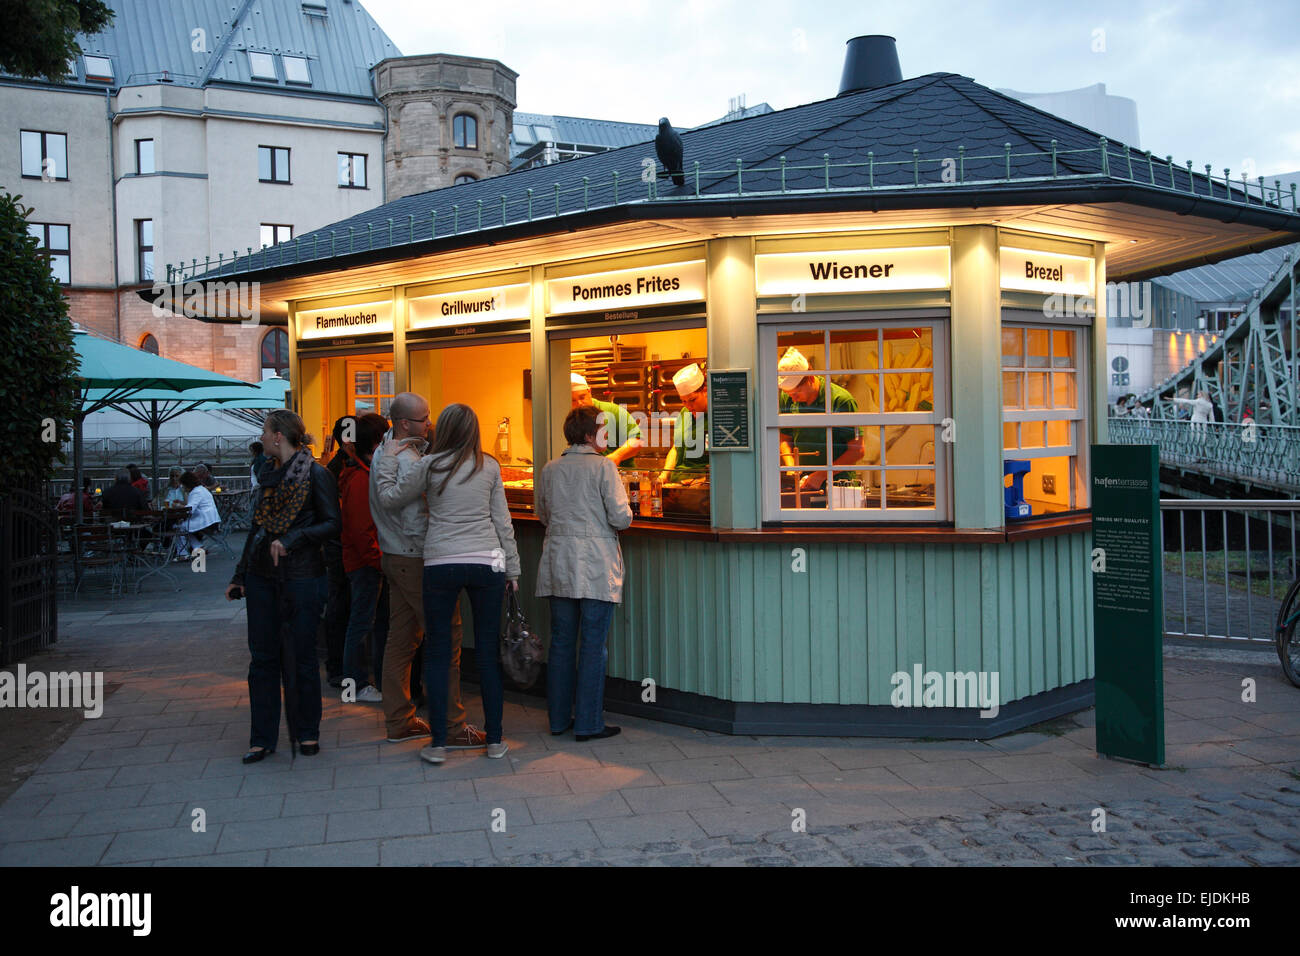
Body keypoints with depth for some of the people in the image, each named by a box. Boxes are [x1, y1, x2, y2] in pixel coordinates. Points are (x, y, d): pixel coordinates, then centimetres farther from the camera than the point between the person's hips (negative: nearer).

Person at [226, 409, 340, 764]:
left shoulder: (316, 475, -7)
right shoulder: (268, 475, 13)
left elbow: (332, 524, -10)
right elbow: (257, 529, 18)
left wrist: (292, 538, -21)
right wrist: (239, 575, 17)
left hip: (301, 577, -6)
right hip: (262, 576, 6)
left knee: (302, 658, 3)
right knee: (262, 659, 6)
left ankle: (307, 732, 17)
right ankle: (263, 738, 15)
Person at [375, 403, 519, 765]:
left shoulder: (430, 465, -3)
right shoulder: (489, 466, 4)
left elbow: (389, 496, 6)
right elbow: (502, 522, 7)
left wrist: (388, 457, 17)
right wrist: (512, 568, 13)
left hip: (440, 565, -2)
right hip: (486, 564, 2)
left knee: (437, 653, 7)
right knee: (488, 652, 8)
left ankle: (438, 743, 10)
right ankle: (494, 739, 14)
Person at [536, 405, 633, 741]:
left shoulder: (549, 470, 7)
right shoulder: (603, 467, -9)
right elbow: (621, 517, -12)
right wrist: (608, 522, 9)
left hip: (558, 565, 5)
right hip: (596, 566, -5)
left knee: (561, 642, 12)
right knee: (593, 644, 1)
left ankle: (559, 719, 19)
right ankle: (589, 723, 5)